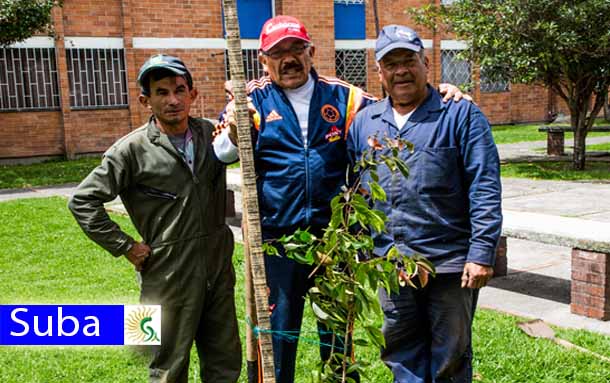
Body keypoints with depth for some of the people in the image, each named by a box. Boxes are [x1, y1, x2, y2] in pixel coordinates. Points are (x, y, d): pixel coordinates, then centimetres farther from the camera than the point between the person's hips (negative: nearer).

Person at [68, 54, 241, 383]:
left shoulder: (212, 133, 2)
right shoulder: (132, 150, -10)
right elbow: (82, 200, -7)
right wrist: (124, 246, -9)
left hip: (218, 268, 4)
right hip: (170, 277, -4)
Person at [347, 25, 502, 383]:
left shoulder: (461, 114, -3)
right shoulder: (364, 122, 10)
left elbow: (485, 189, -9)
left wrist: (482, 253, -16)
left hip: (450, 261, -4)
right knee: (401, 353, 15)